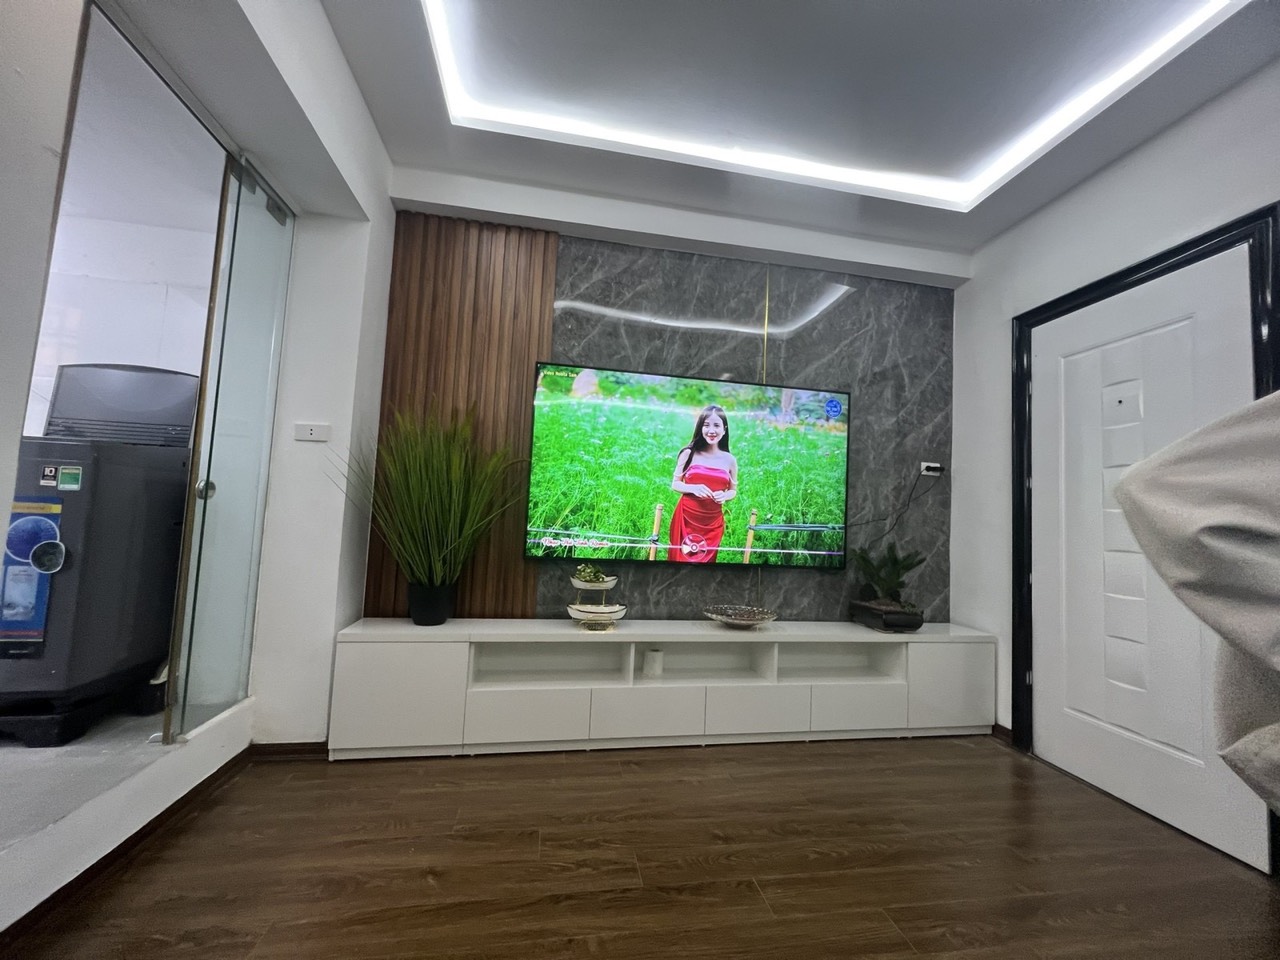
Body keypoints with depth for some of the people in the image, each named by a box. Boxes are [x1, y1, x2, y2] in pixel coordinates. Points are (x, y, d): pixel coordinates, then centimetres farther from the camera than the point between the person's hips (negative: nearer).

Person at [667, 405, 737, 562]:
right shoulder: (688, 453, -4)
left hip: (713, 521, 2)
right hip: (686, 517, -1)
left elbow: (733, 490, 11)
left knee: (705, 560, 11)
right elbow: (675, 484, 2)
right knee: (680, 558, 5)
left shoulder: (730, 460, 0)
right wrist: (693, 488, -17)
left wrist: (724, 496, -11)